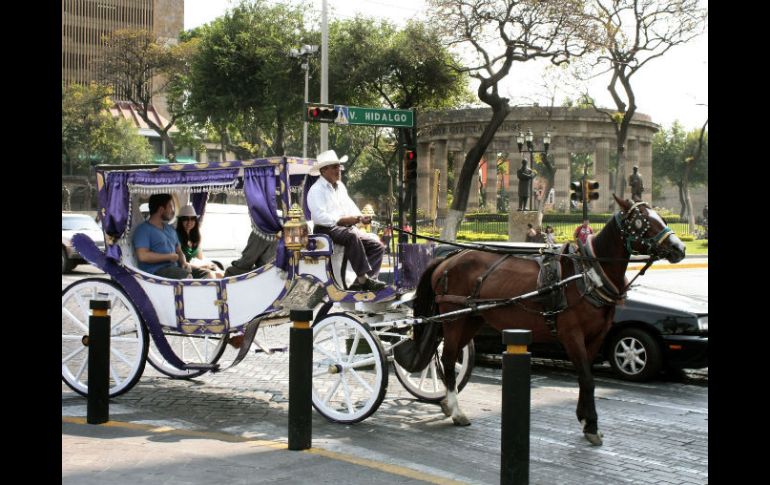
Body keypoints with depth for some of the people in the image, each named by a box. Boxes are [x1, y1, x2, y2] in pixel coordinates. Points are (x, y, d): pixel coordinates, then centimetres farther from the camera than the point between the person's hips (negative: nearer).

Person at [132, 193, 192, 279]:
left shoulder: (171, 229, 24)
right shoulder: (143, 229, -3)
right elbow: (142, 256, -16)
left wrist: (184, 262, 5)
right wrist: (169, 257, -10)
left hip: (174, 268, 8)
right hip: (156, 271, -8)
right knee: (188, 277, -33)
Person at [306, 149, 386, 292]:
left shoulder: (340, 186, 20)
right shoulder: (316, 190, -6)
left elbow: (351, 208, 20)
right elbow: (320, 217, -18)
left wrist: (361, 217, -2)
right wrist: (343, 220, -24)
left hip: (347, 227, 9)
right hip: (326, 229, -8)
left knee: (377, 246, -6)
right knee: (351, 235, -38)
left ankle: (361, 283, -16)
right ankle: (363, 277, -36)